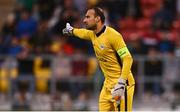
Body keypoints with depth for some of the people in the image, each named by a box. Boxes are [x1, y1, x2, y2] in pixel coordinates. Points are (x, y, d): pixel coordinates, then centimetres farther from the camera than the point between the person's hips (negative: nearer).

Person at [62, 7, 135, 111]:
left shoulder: (113, 35, -18)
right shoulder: (93, 34, 8)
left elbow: (128, 59, -20)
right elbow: (84, 33, 34)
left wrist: (121, 83, -26)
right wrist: (71, 30, 54)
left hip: (122, 83, -8)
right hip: (108, 83, 8)